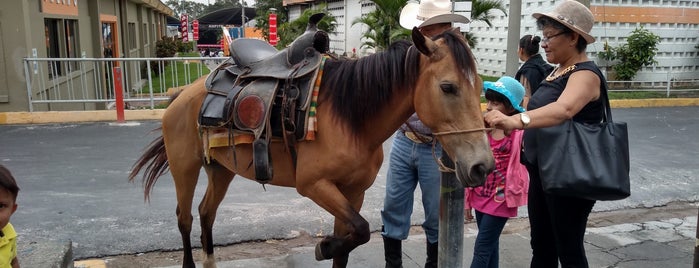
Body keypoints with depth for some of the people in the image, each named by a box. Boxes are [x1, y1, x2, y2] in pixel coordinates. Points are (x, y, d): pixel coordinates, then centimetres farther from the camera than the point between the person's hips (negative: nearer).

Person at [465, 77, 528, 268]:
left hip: (501, 200, -5)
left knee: (482, 249, -3)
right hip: (481, 198, 5)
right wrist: (468, 200, 10)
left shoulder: (518, 133, -12)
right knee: (490, 246, 18)